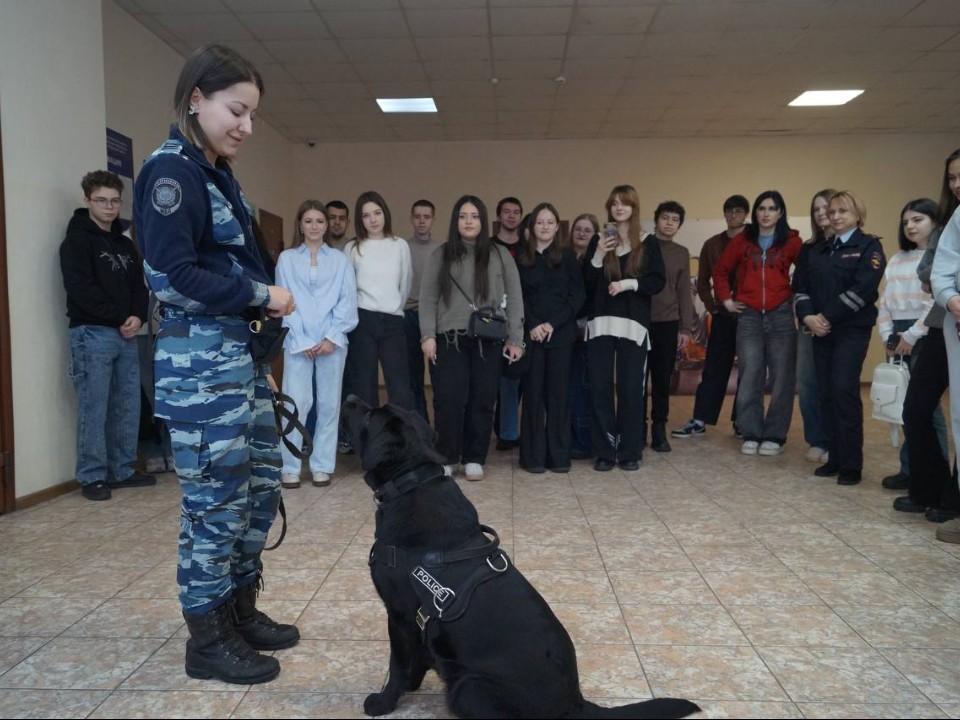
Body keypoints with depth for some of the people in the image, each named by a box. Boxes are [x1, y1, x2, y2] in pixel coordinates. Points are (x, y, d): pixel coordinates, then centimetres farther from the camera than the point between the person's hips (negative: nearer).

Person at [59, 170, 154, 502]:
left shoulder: (124, 244, 18)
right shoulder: (77, 240, -2)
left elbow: (139, 286, 13)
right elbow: (81, 290, -13)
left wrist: (137, 317, -6)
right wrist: (120, 318, -12)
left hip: (126, 335, 7)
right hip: (92, 334, -6)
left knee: (127, 408, 8)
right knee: (94, 409, -3)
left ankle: (123, 471, 18)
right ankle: (92, 477, 5)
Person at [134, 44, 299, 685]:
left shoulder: (218, 175, 17)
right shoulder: (171, 171, -10)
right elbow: (175, 274, -18)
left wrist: (263, 304, 2)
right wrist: (262, 294, -12)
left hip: (239, 352, 10)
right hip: (199, 358, -9)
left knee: (263, 481, 14)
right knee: (216, 499, -1)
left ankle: (240, 610, 30)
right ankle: (208, 639, 15)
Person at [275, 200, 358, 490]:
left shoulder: (339, 260, 9)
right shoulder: (286, 259, 8)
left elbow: (347, 302, 3)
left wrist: (332, 338, -9)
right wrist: (302, 341, -7)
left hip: (332, 341, 1)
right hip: (297, 341, -1)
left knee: (329, 404, 3)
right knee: (296, 403, -5)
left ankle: (322, 465, 11)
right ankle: (290, 466, 4)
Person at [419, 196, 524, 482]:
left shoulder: (500, 255, 8)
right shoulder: (440, 256, 8)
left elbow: (514, 298, 7)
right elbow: (427, 298, 5)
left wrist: (516, 339, 0)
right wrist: (428, 335, -6)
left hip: (489, 341, 1)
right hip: (449, 339, -1)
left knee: (482, 402, 3)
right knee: (449, 401, -4)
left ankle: (474, 460, 15)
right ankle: (445, 459, 9)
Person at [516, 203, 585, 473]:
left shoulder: (568, 257, 6)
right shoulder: (521, 258, 8)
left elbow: (577, 295, 1)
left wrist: (553, 323, -10)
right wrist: (532, 325, -11)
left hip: (561, 334, 0)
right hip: (531, 334, 0)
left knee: (558, 392, 1)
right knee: (533, 393, 1)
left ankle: (559, 455, 7)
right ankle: (533, 456, 6)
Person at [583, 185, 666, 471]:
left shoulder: (649, 243, 7)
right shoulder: (598, 241, 11)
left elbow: (659, 281, 0)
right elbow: (585, 284, 6)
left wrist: (630, 283, -14)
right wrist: (598, 256, -9)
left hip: (634, 325, -1)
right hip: (600, 324, 1)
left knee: (630, 389, 0)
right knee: (600, 389, -1)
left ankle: (630, 452, 9)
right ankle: (604, 452, 6)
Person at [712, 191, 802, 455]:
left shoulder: (792, 242, 1)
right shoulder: (742, 240, 7)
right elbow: (720, 270, 15)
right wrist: (726, 299, 9)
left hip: (781, 316, -1)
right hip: (749, 316, 2)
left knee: (781, 378, 1)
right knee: (749, 378, 2)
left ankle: (775, 436, 10)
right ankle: (751, 435, 9)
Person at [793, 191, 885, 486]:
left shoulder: (869, 246, 0)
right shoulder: (817, 251, 17)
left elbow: (863, 289, -13)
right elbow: (801, 286, 10)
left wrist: (828, 316, -15)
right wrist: (808, 316, -8)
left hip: (851, 330, -5)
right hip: (821, 331, 6)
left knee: (844, 391, -12)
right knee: (827, 393, 5)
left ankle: (851, 465, -6)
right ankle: (835, 458, 12)